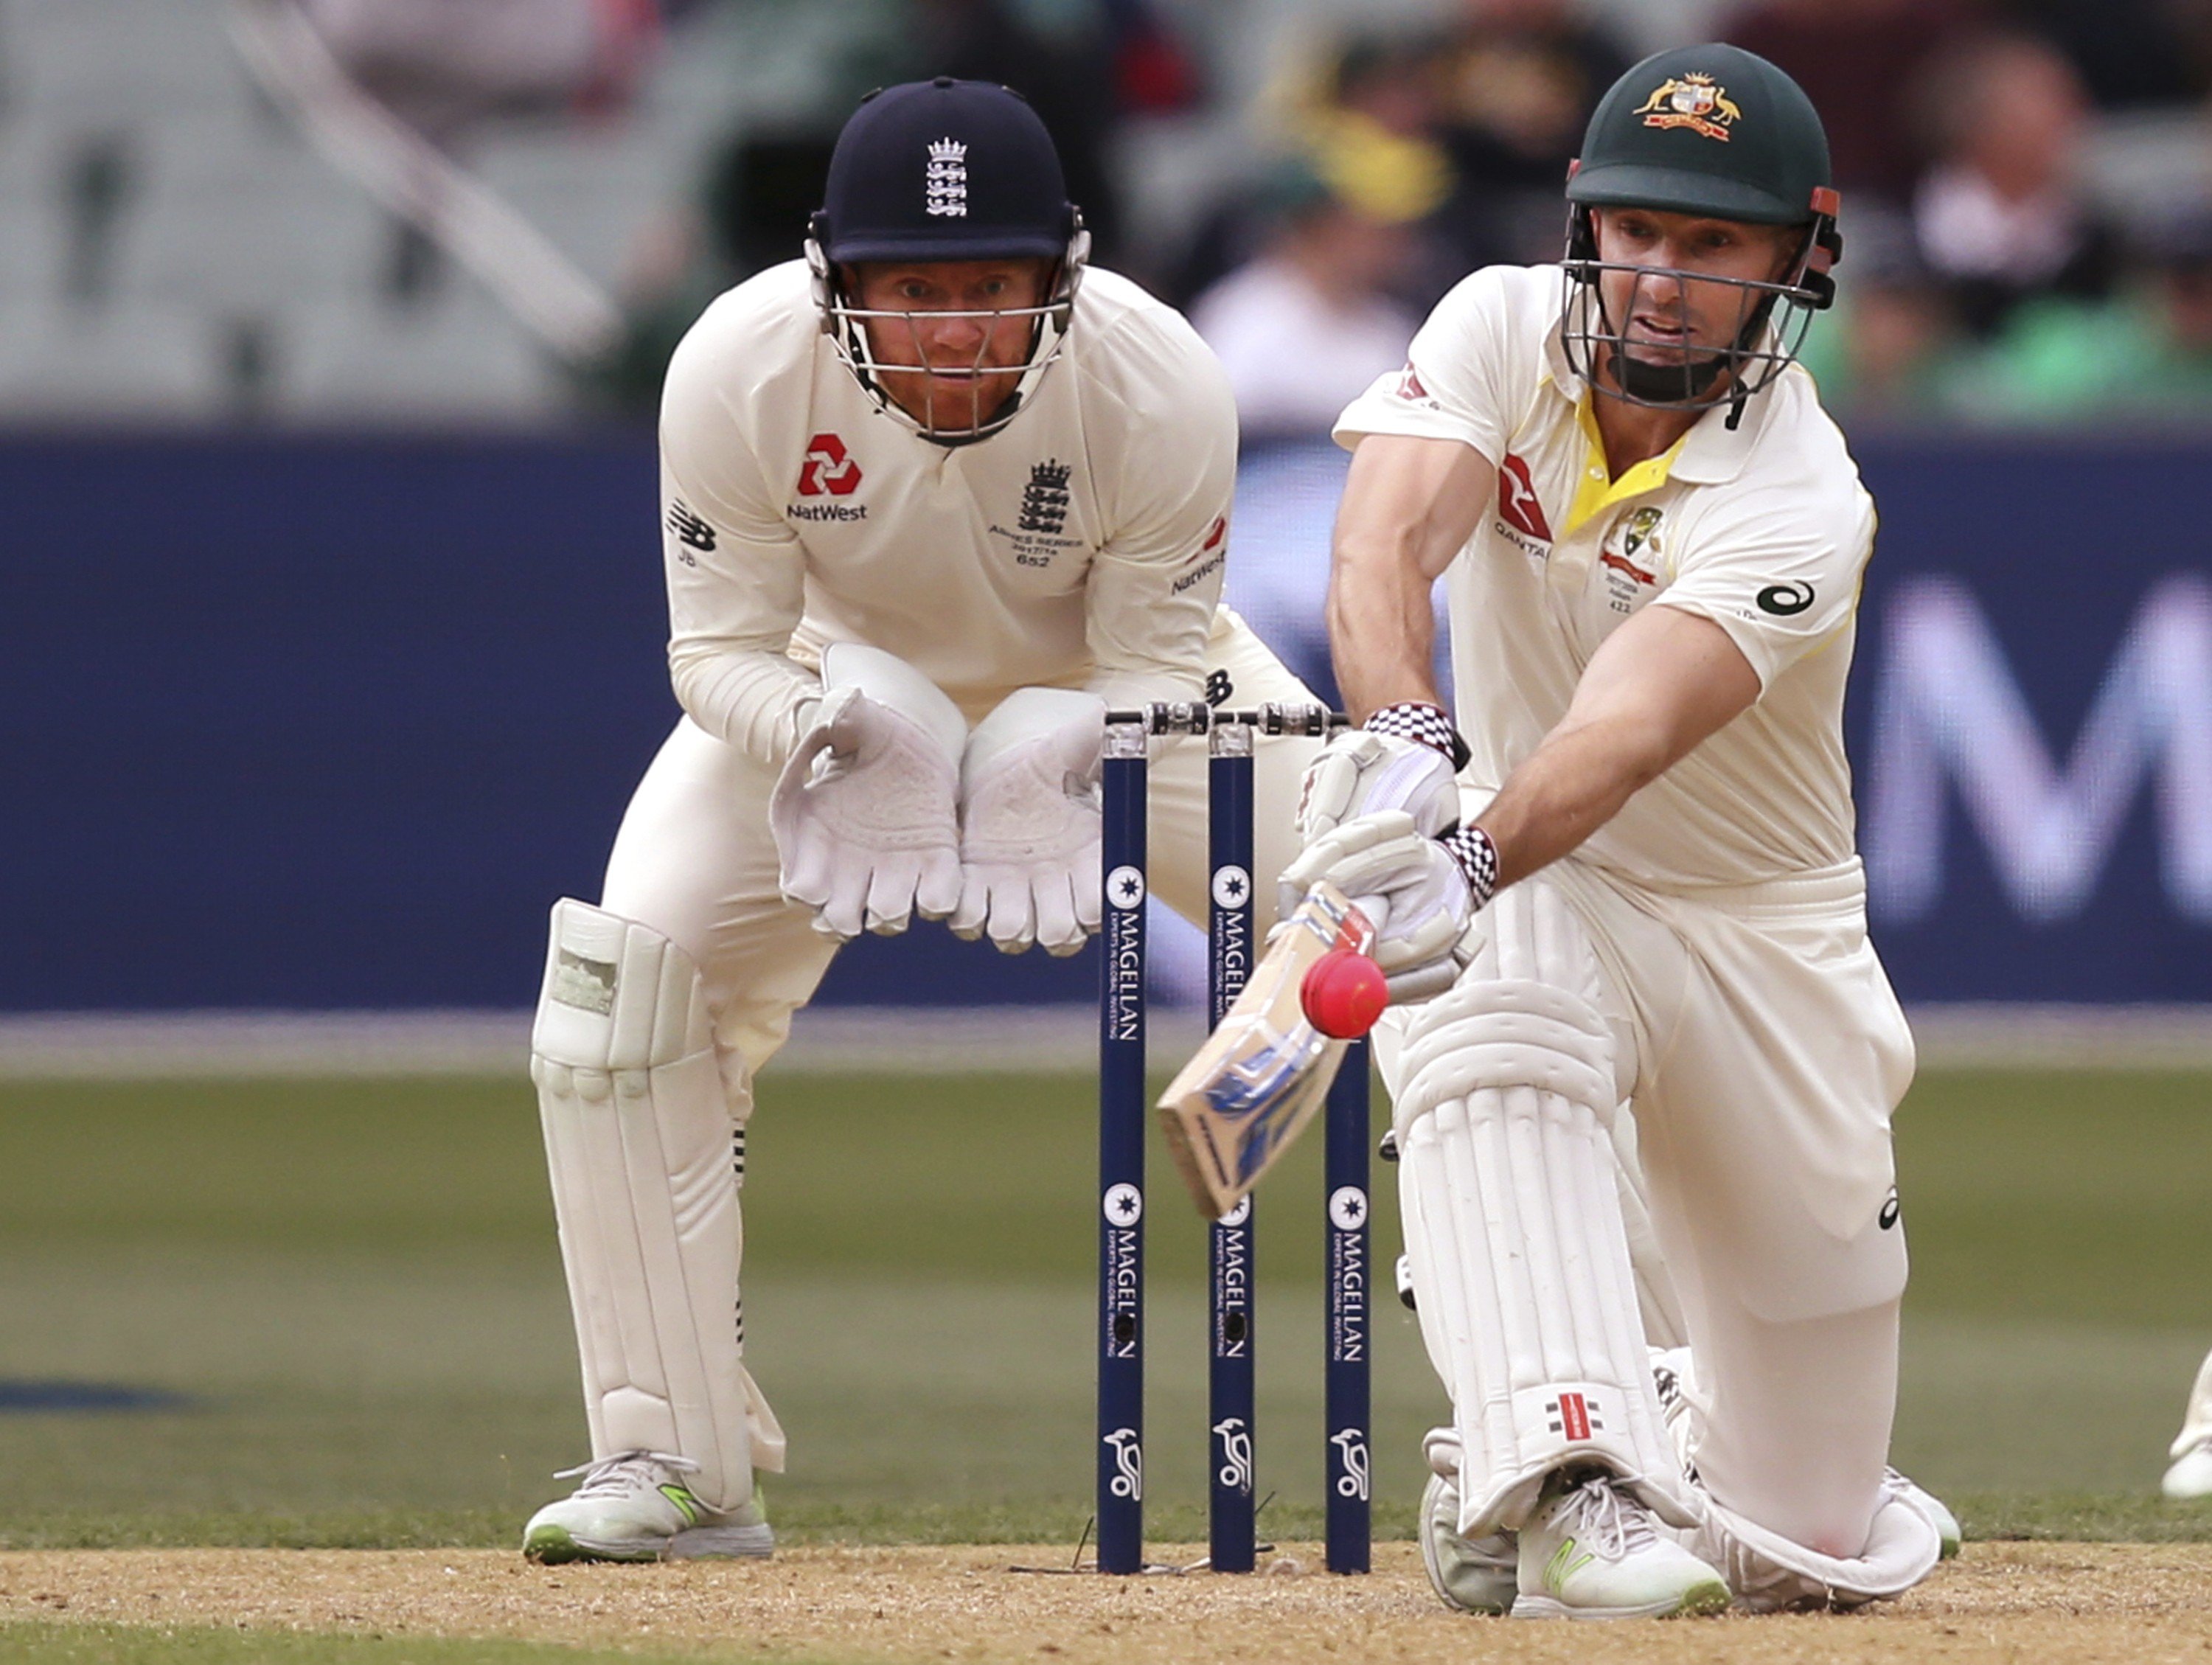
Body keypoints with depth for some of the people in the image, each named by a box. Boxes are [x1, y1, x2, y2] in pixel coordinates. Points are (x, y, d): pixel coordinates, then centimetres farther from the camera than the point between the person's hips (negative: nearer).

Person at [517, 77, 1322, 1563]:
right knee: (623, 978, -18)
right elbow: (720, 649, -20)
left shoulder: (1161, 385, -34)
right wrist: (830, 733, -41)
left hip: (1116, 682, 0)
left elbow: (1161, 660, -21)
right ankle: (676, 1462, -4)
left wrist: (1057, 756, -42)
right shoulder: (743, 371, -33)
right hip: (841, 683, 1)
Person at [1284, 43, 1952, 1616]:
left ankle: (1669, 1413, 38)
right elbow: (1383, 542, -30)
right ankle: (1571, 1481, -40)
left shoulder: (1800, 506, -24)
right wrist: (1404, 739, -51)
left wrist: (1467, 870, -59)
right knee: (1492, 1029, -39)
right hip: (1534, 898, 1)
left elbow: (1624, 741, -40)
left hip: (1766, 937, -1)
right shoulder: (1503, 332, -12)